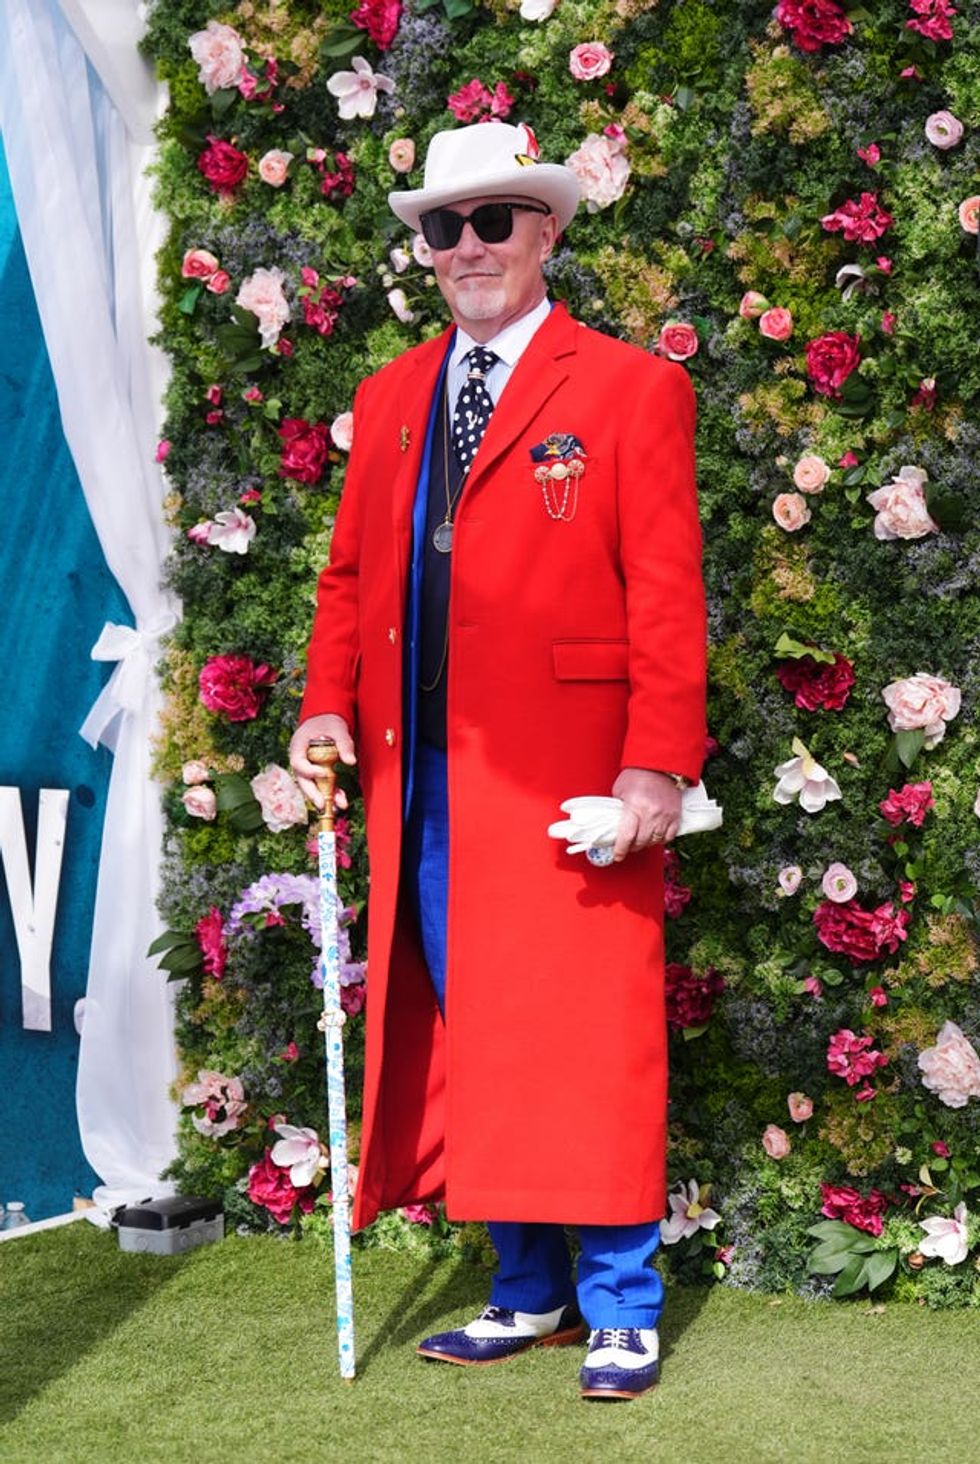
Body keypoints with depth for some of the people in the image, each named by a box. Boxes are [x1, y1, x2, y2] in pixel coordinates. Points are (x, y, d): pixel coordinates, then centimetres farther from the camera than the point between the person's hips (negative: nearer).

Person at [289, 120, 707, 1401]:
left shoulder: (631, 388, 0)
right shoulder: (390, 399, 16)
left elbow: (666, 594, -6)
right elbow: (350, 575, 19)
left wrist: (657, 765, -14)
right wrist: (328, 707, 3)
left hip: (572, 785, -5)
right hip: (423, 781, 5)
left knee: (585, 1040, -2)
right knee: (471, 1042, 9)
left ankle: (620, 1309, 10)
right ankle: (529, 1294, 21)